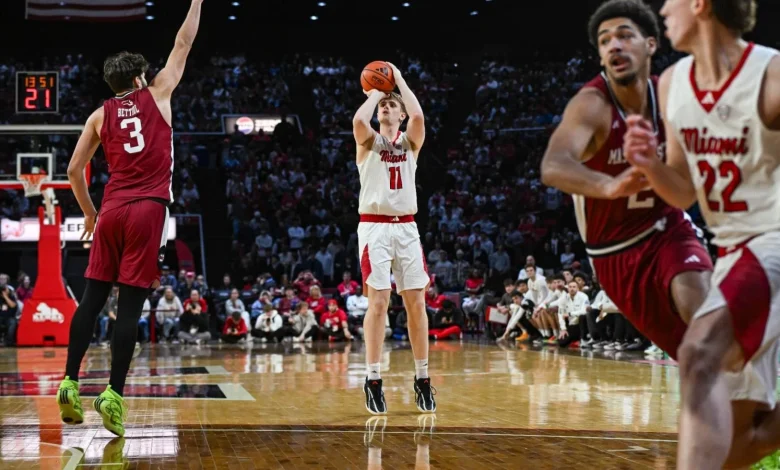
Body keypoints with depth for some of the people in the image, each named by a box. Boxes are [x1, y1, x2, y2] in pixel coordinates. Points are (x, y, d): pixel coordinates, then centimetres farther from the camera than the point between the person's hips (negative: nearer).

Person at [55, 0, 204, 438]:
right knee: (131, 303, -5)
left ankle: (71, 383, 2)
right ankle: (114, 394, -10)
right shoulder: (157, 95, 7)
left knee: (93, 297, 8)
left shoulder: (100, 115, 13)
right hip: (148, 209, -3)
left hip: (112, 209, 3)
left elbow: (74, 170, 11)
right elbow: (183, 45, 15)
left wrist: (89, 213, 23)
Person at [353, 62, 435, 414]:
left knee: (416, 302, 1)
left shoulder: (410, 141, 11)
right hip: (374, 226, -2)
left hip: (406, 227, 2)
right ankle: (373, 380, -4)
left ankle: (422, 378, 8)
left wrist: (399, 80, 1)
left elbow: (418, 115, -11)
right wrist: (375, 91, 0)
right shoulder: (368, 141, 7)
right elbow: (359, 120, -18)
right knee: (378, 300, -8)